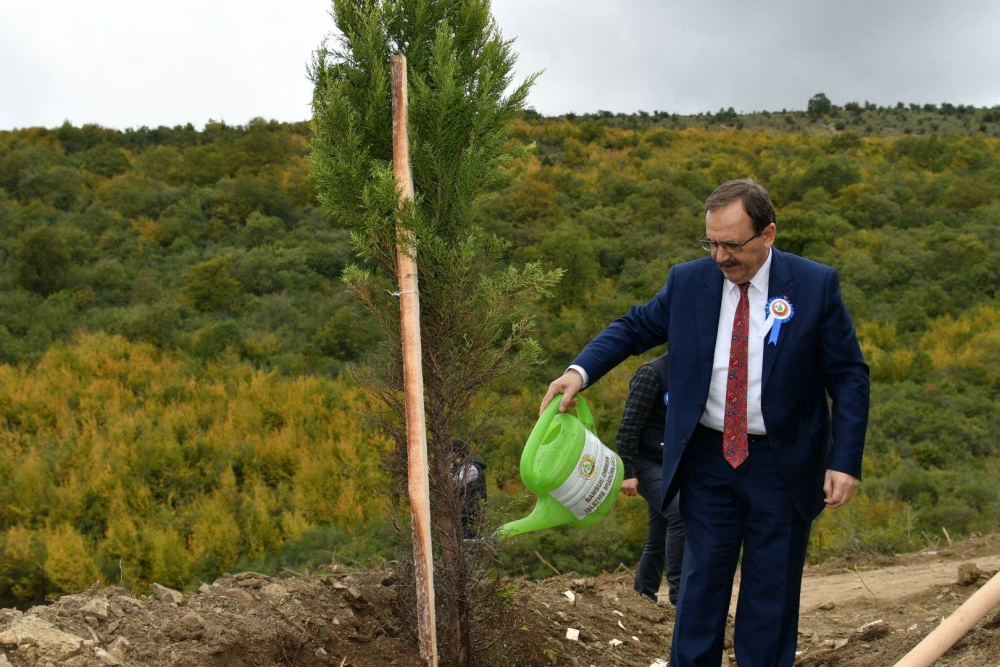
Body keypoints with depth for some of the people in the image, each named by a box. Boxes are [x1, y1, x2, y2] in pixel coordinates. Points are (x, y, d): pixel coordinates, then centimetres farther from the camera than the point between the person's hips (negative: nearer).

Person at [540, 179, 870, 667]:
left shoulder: (816, 286, -7)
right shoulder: (687, 282, -2)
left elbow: (849, 378, -4)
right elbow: (634, 327, 11)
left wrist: (845, 462, -11)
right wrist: (579, 371, -6)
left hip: (782, 465, -1)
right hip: (707, 459, 2)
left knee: (772, 595, 7)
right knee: (701, 583, 7)